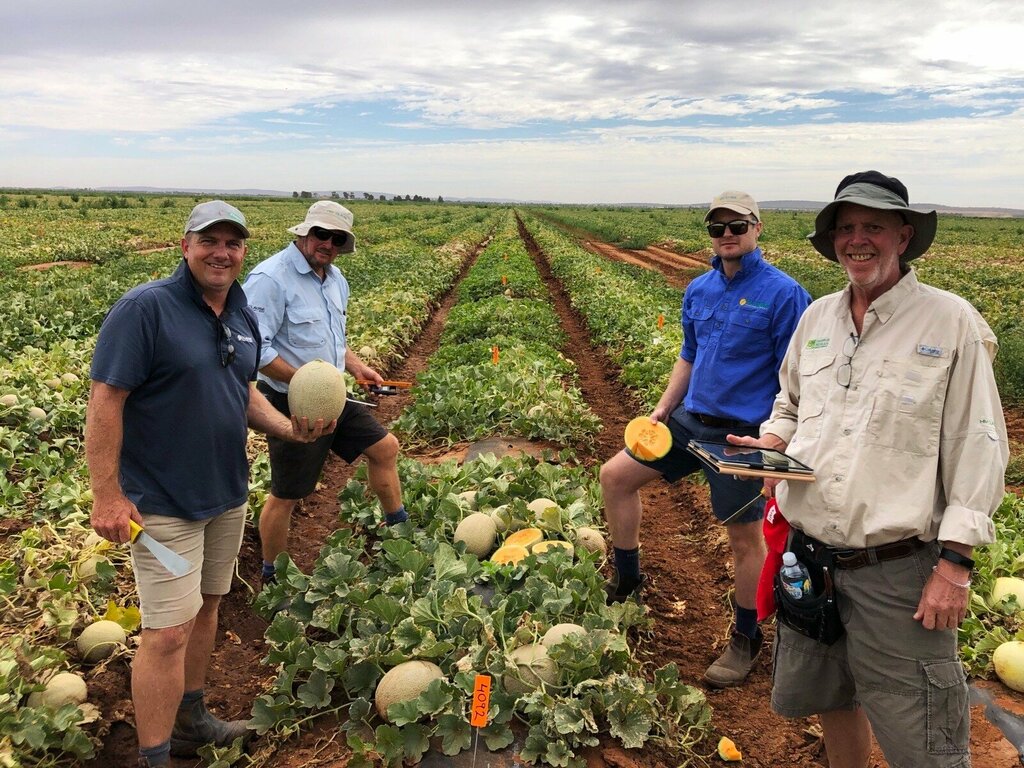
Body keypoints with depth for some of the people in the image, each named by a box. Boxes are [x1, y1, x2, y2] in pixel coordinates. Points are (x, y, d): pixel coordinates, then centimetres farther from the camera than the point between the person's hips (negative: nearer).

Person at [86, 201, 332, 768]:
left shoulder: (241, 315, 6)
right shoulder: (144, 308, -17)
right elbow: (105, 402, -18)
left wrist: (289, 429, 0)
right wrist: (107, 495, -20)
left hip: (227, 493, 8)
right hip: (163, 503, -7)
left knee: (205, 606, 20)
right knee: (168, 632, -4)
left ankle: (190, 719, 40)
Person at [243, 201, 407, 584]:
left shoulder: (335, 279, 8)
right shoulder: (271, 279, -21)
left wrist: (355, 365, 5)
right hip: (291, 405, -8)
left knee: (385, 447, 15)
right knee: (286, 495, 5)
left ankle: (399, 528, 36)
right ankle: (273, 578, 26)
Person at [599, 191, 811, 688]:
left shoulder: (782, 293, -12)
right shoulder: (698, 290, 8)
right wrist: (662, 409, 8)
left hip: (742, 433, -7)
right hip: (689, 418, 7)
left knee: (744, 537, 6)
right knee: (615, 475, 7)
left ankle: (746, 640, 28)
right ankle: (627, 579, 25)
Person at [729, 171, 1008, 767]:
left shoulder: (951, 322, -9)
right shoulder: (817, 318, 7)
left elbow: (978, 449, -10)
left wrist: (955, 563, -14)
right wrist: (768, 444, -2)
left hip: (897, 569, -5)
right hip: (809, 558, 6)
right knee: (827, 699, 23)